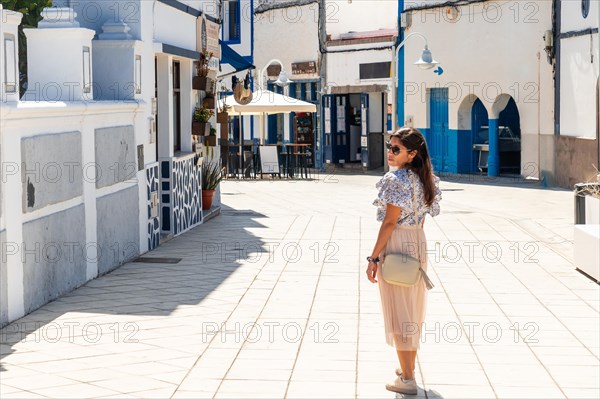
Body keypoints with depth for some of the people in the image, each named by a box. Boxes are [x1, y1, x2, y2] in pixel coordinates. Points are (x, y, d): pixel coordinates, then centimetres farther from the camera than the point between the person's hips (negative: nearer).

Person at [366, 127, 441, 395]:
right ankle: (409, 367, 30)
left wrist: (373, 257, -16)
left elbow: (389, 222, -19)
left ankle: (407, 379, 1)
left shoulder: (395, 180, -18)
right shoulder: (422, 179, 8)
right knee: (413, 308, 17)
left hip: (396, 244, -9)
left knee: (398, 310, -2)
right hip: (418, 242, 9)